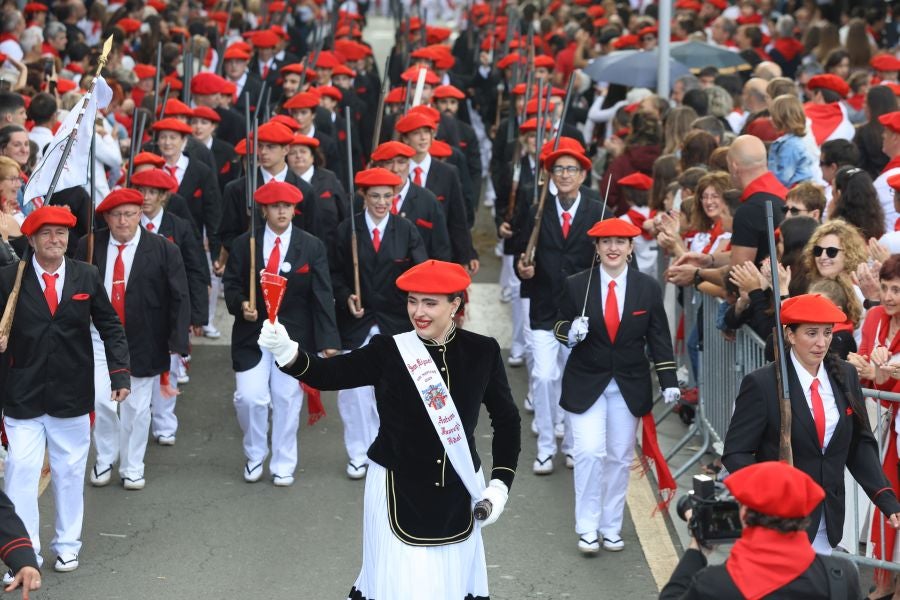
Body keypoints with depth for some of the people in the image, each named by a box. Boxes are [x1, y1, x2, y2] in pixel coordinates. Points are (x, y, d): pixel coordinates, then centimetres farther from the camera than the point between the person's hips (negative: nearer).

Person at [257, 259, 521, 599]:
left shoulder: (482, 353, -4)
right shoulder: (388, 351, -9)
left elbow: (506, 419, 7)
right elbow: (330, 374, -22)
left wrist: (500, 484, 0)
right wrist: (286, 351, -41)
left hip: (458, 492, 2)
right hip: (398, 490, -2)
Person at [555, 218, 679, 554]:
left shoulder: (648, 288, -1)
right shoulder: (576, 286, -6)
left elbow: (659, 338, 3)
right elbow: (561, 327, 3)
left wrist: (668, 382, -3)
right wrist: (571, 333, -21)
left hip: (629, 386, 2)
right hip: (585, 384, -2)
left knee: (620, 456, 8)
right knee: (589, 451, -12)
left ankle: (611, 526, 22)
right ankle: (587, 527, 1)